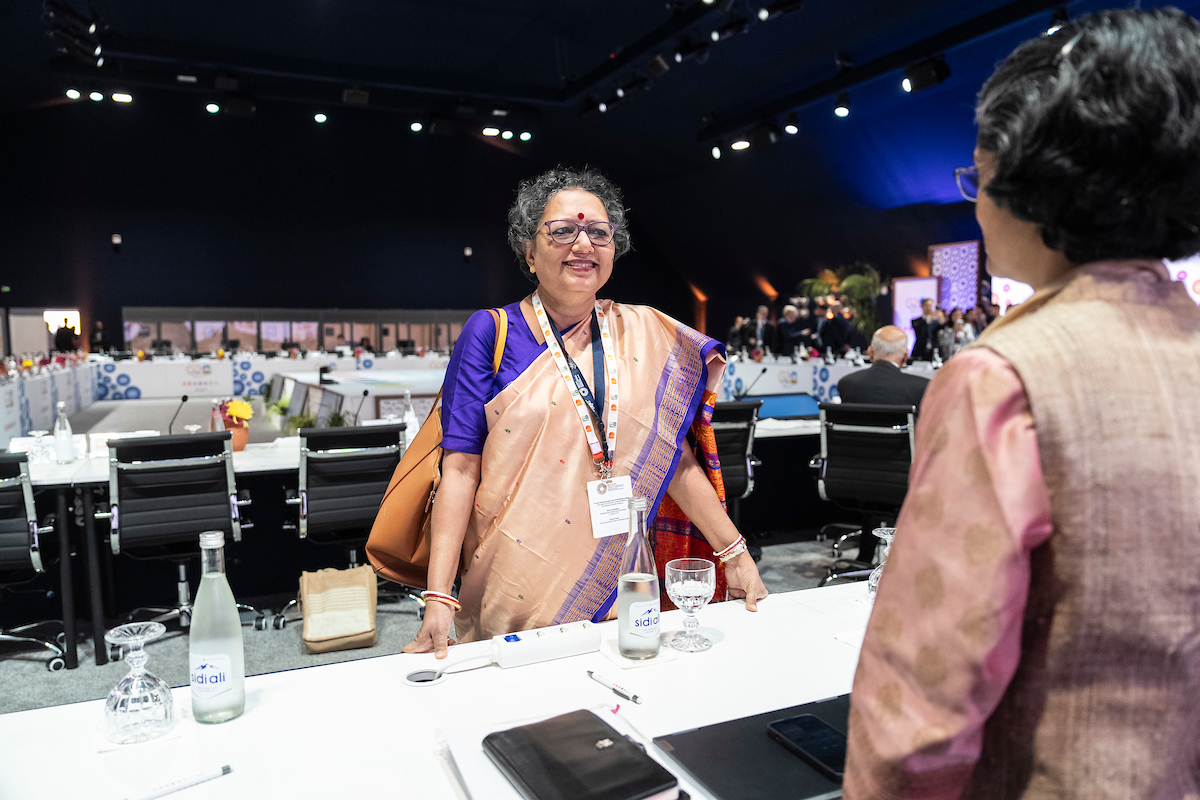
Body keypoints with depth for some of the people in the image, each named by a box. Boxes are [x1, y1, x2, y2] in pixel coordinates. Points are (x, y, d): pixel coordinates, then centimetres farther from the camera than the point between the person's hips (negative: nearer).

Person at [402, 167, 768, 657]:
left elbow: (671, 455, 5)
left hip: (613, 583, 3)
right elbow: (461, 467, -10)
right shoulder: (491, 333, -5)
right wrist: (439, 600, -17)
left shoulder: (642, 335, 4)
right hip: (511, 593, -2)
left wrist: (735, 553, 0)